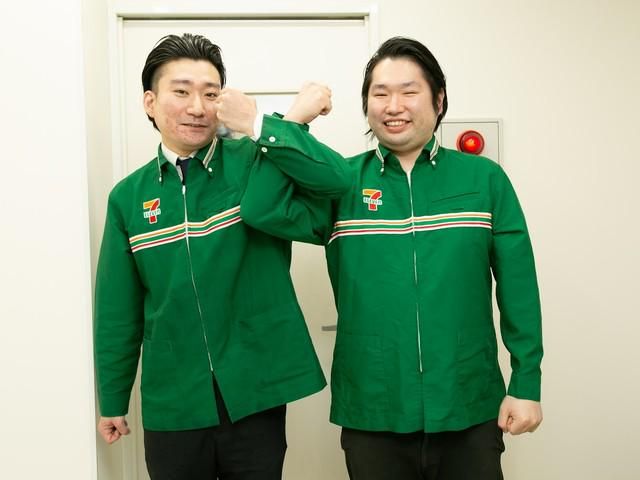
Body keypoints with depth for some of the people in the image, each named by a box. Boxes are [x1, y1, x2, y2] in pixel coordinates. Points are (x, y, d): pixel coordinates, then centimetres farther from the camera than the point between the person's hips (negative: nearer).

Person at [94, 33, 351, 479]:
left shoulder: (254, 162, -5)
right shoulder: (129, 196, 2)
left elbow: (337, 180, -22)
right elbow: (118, 309, 6)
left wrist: (258, 125, -28)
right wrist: (112, 400, 10)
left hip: (255, 395, -1)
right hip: (172, 405, 2)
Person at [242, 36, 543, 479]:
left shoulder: (485, 178, -1)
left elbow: (518, 288, -1)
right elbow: (263, 210, -14)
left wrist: (526, 383, -2)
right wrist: (290, 123, -15)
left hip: (470, 413, 0)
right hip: (372, 416, 0)